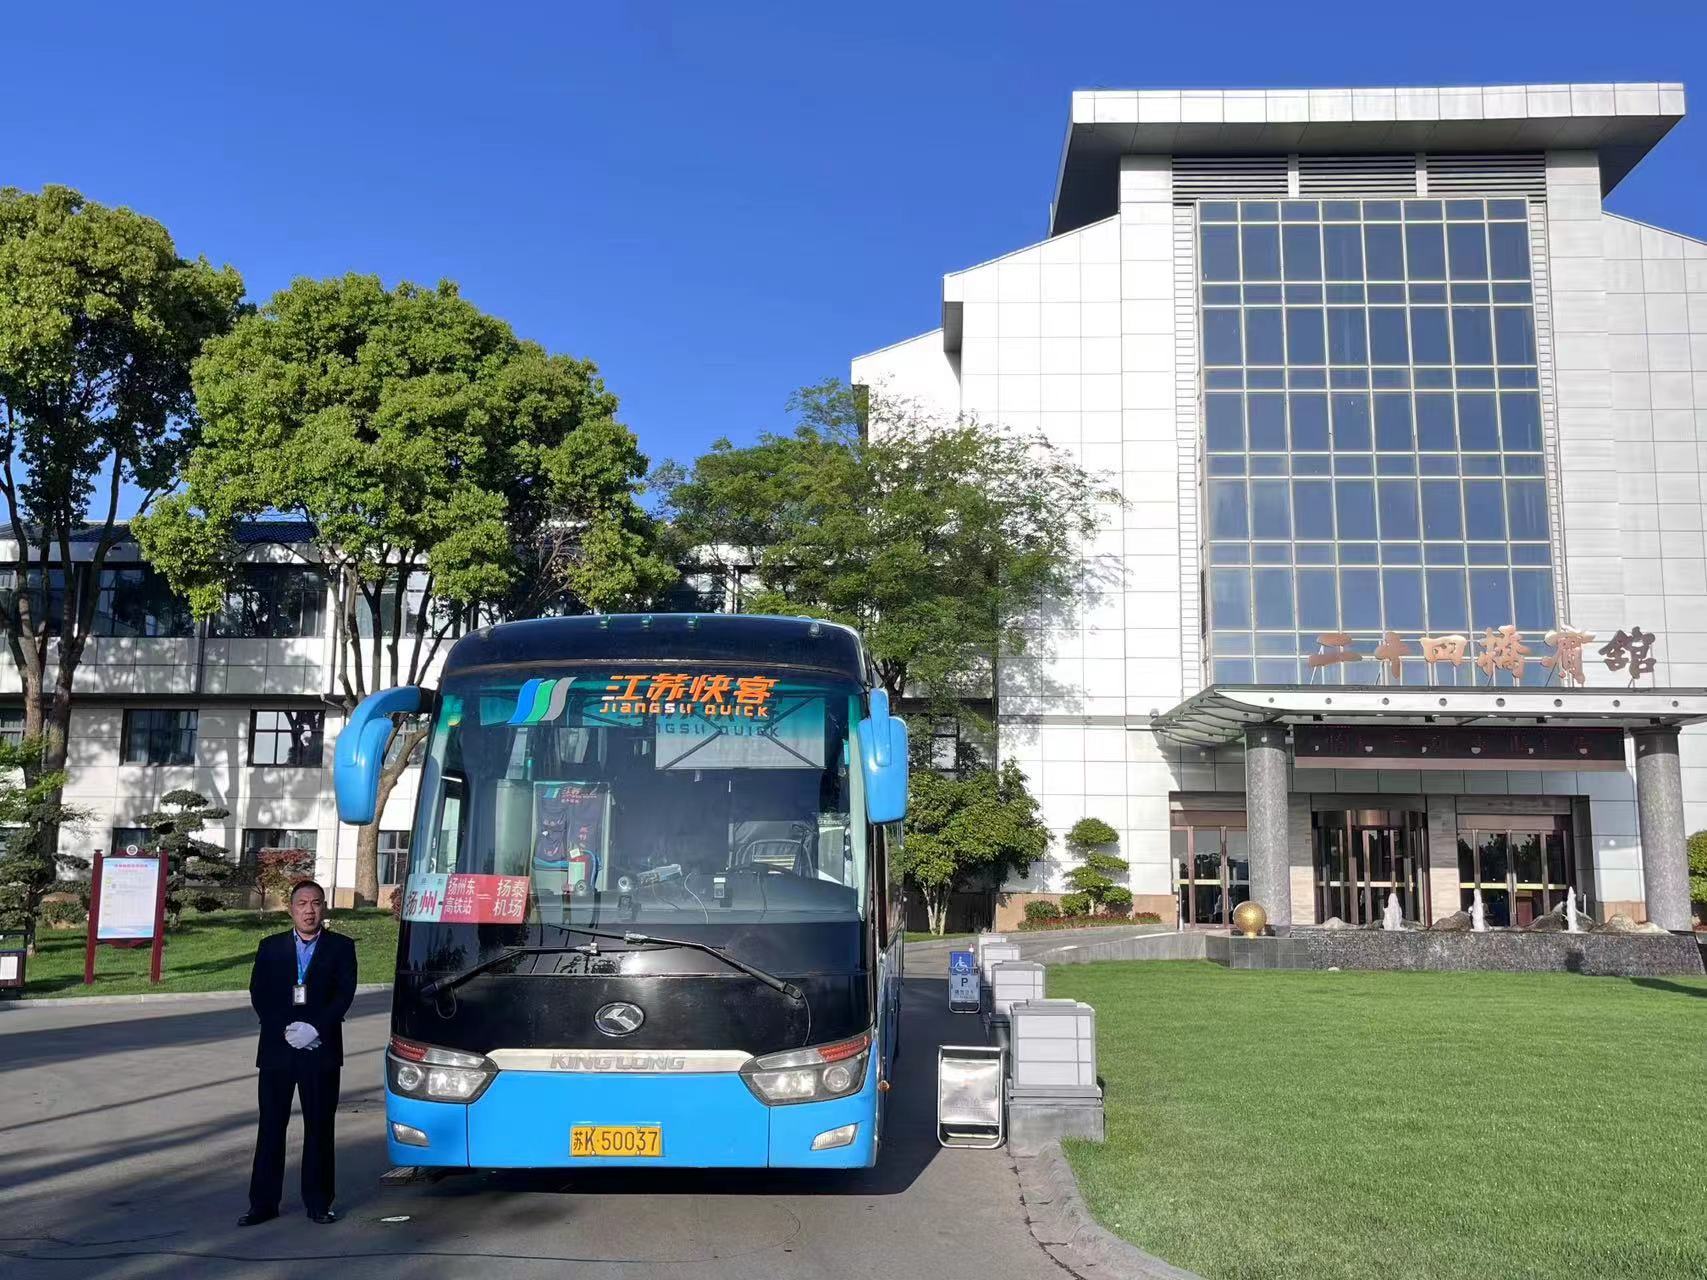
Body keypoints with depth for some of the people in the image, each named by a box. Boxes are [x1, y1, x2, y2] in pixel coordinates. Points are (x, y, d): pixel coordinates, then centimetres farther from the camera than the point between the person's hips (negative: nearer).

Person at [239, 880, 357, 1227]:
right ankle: (263, 1203, 12)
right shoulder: (270, 947, 9)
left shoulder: (340, 947, 5)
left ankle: (318, 1203, 11)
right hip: (276, 1050, 1)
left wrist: (315, 1029, -16)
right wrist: (286, 1030, -12)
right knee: (271, 1127, 5)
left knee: (319, 1128, 4)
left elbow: (344, 994, -4)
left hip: (321, 1050, -1)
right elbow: (258, 994, 1)